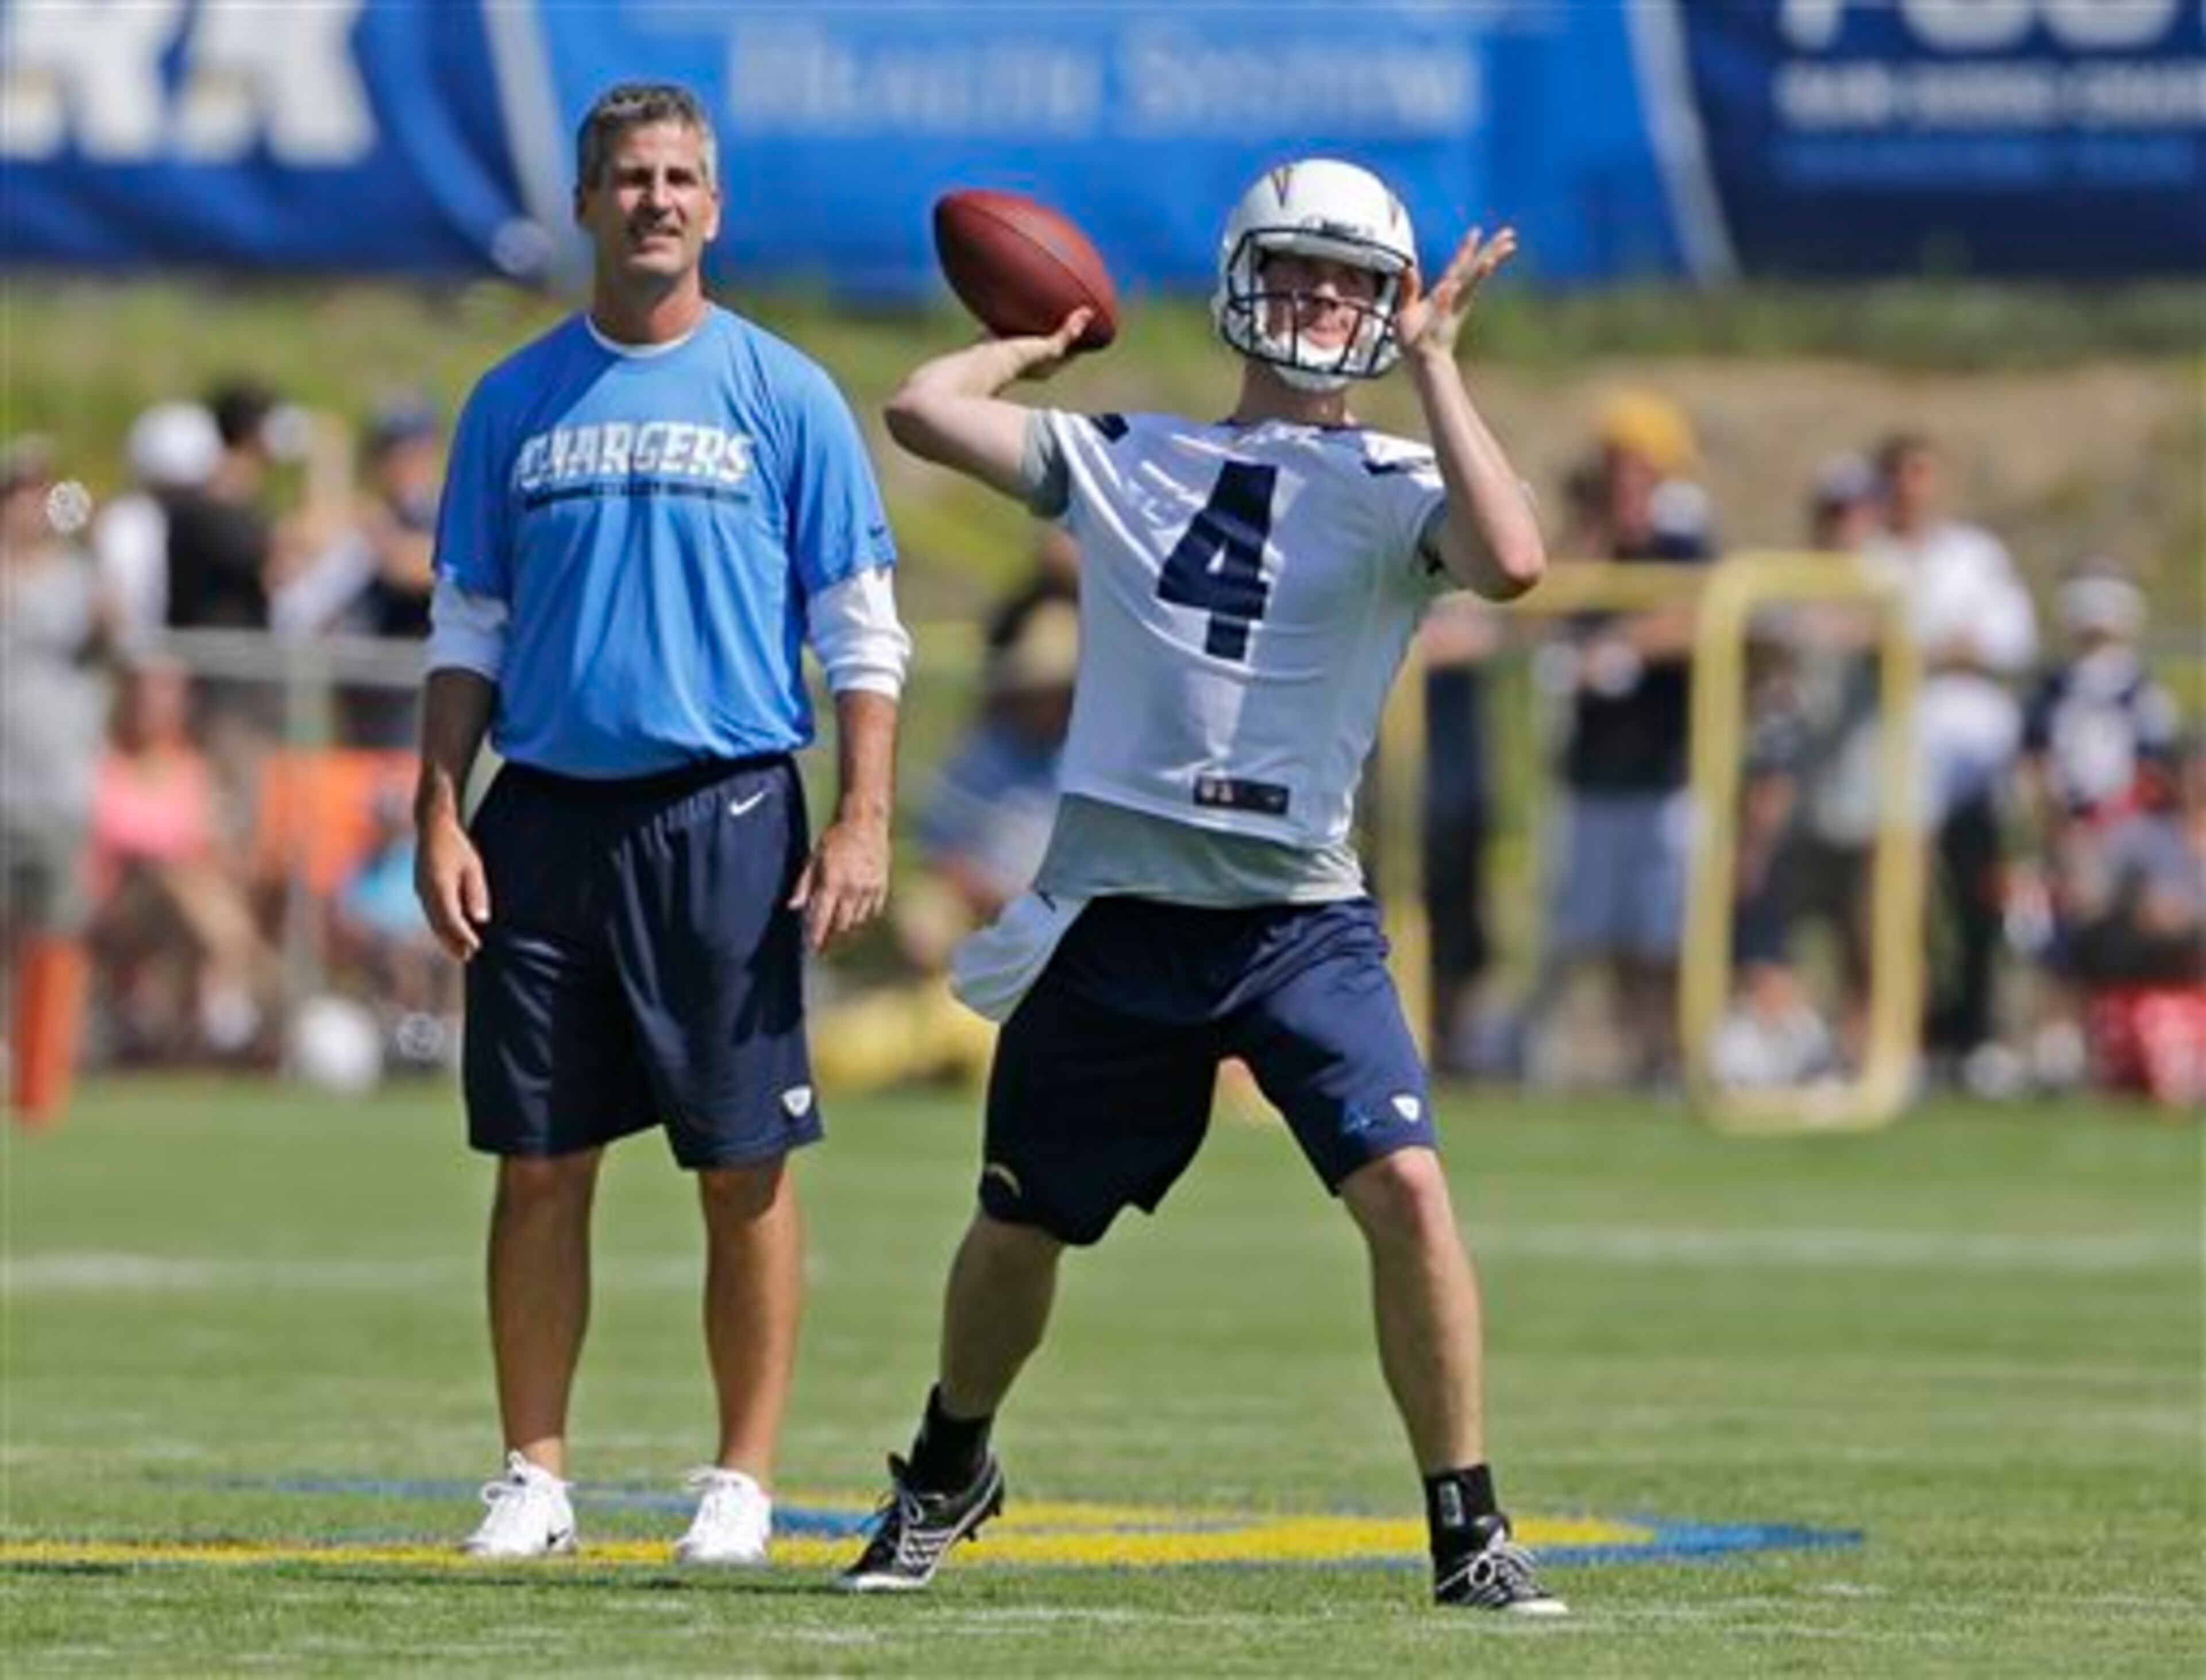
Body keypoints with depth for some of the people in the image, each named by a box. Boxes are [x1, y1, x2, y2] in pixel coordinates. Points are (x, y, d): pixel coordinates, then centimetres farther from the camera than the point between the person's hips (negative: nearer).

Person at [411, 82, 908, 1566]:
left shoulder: (784, 397, 2)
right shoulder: (516, 403, 10)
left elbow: (861, 634, 2)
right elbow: (468, 632, 13)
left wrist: (863, 824, -8)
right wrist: (441, 818, 2)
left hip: (724, 815, -2)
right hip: (546, 815, 3)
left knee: (745, 1165, -1)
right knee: (541, 1162, 4)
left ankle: (742, 1484, 6)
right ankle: (536, 1480, 11)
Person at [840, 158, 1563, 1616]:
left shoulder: (1394, 486, 1)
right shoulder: (1127, 457, 9)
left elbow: (1512, 561, -20)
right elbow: (923, 410, 2)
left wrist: (1431, 365, -13)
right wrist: (1043, 340, 16)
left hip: (1302, 919, -2)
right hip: (1117, 908, 2)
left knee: (1404, 1185, -21)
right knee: (1023, 1225, 13)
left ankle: (1470, 1531, -9)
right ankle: (948, 1474, 41)